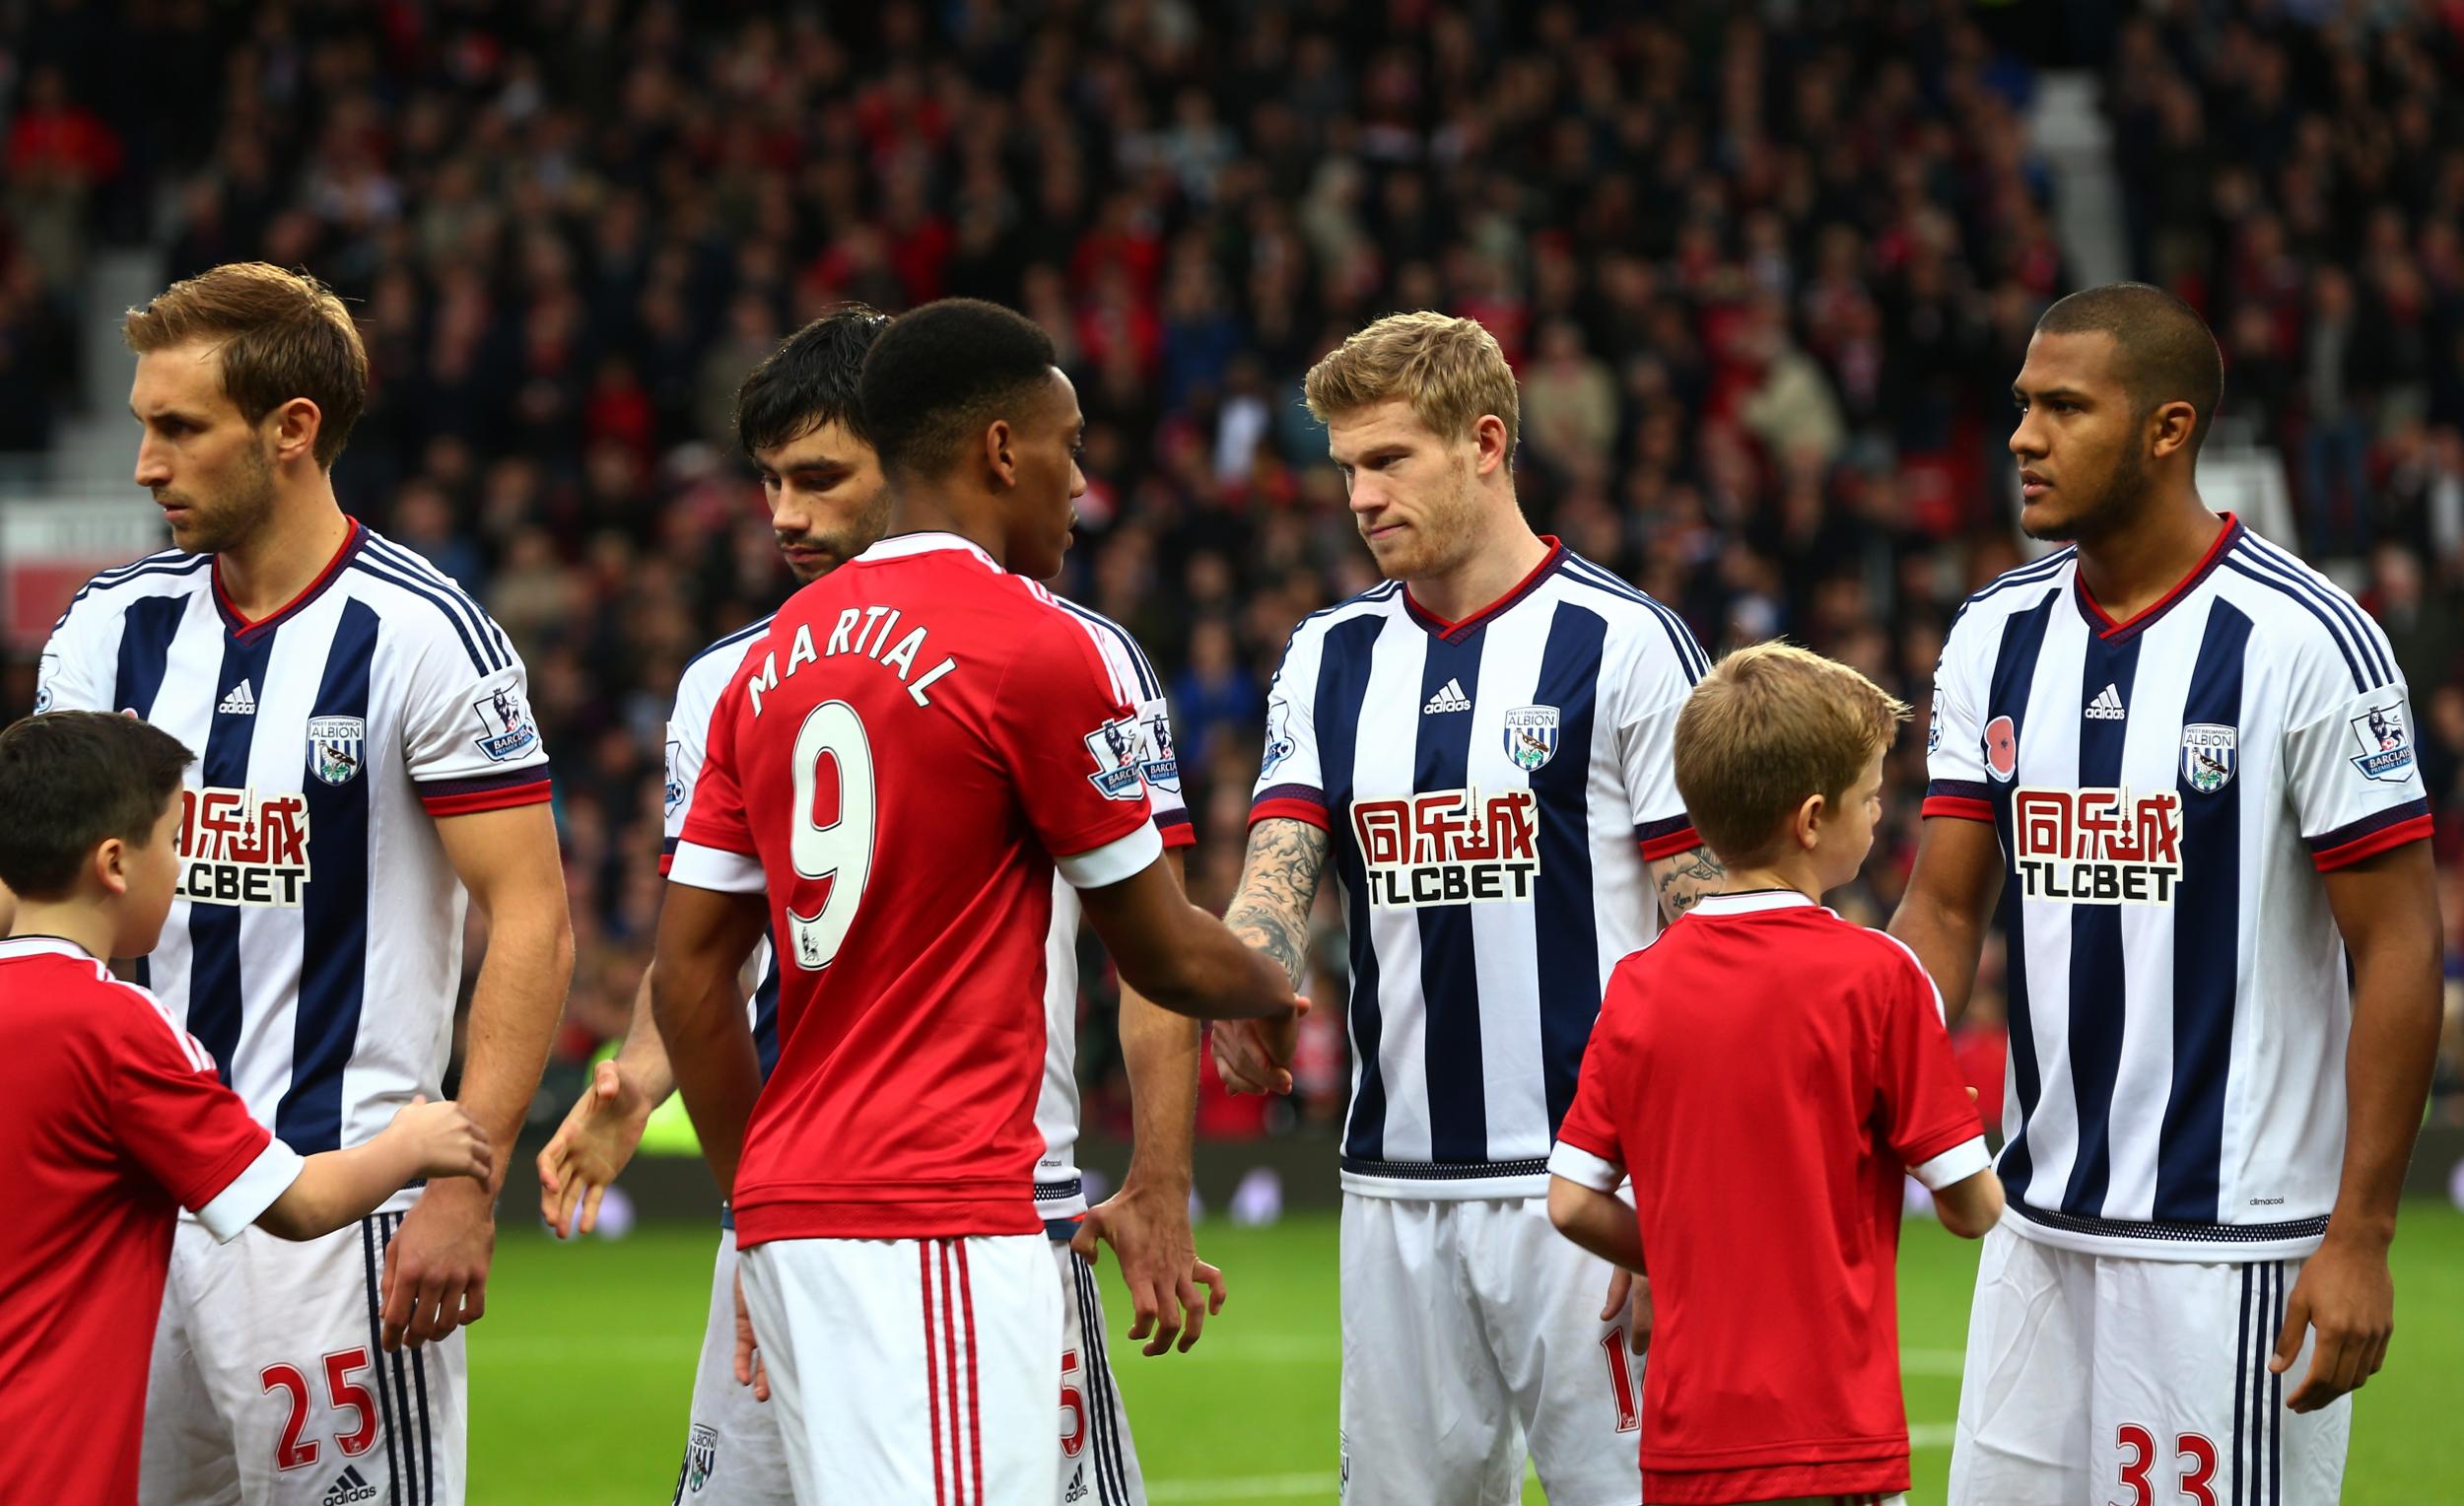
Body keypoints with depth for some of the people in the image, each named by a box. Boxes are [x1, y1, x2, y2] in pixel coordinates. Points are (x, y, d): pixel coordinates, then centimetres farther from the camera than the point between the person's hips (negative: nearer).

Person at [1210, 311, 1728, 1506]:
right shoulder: (1330, 658, 12)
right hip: (1396, 1186, 5)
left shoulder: (1622, 643, -5)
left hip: (1579, 1182, -5)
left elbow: (1707, 935, -5)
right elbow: (1280, 870, 3)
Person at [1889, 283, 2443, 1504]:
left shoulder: (2303, 641, -10)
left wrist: (2359, 1236, -14)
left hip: (2231, 1242, -6)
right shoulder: (1997, 637, 8)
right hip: (2038, 1232, 6)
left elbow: (2399, 947, -10)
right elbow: (1944, 913, 11)